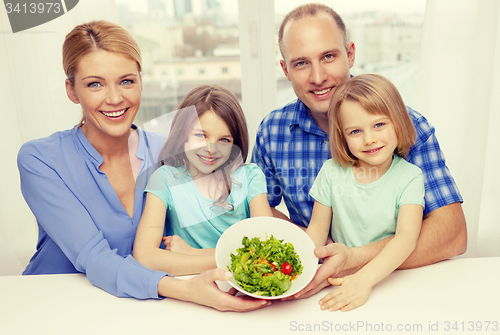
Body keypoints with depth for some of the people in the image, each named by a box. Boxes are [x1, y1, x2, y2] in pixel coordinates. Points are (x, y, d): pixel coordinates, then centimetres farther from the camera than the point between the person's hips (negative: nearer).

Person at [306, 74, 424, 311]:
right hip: (339, 276, 2)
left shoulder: (409, 177, -6)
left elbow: (407, 237, -18)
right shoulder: (331, 172, 0)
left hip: (389, 275, -2)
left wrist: (365, 278, -32)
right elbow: (318, 229, 4)